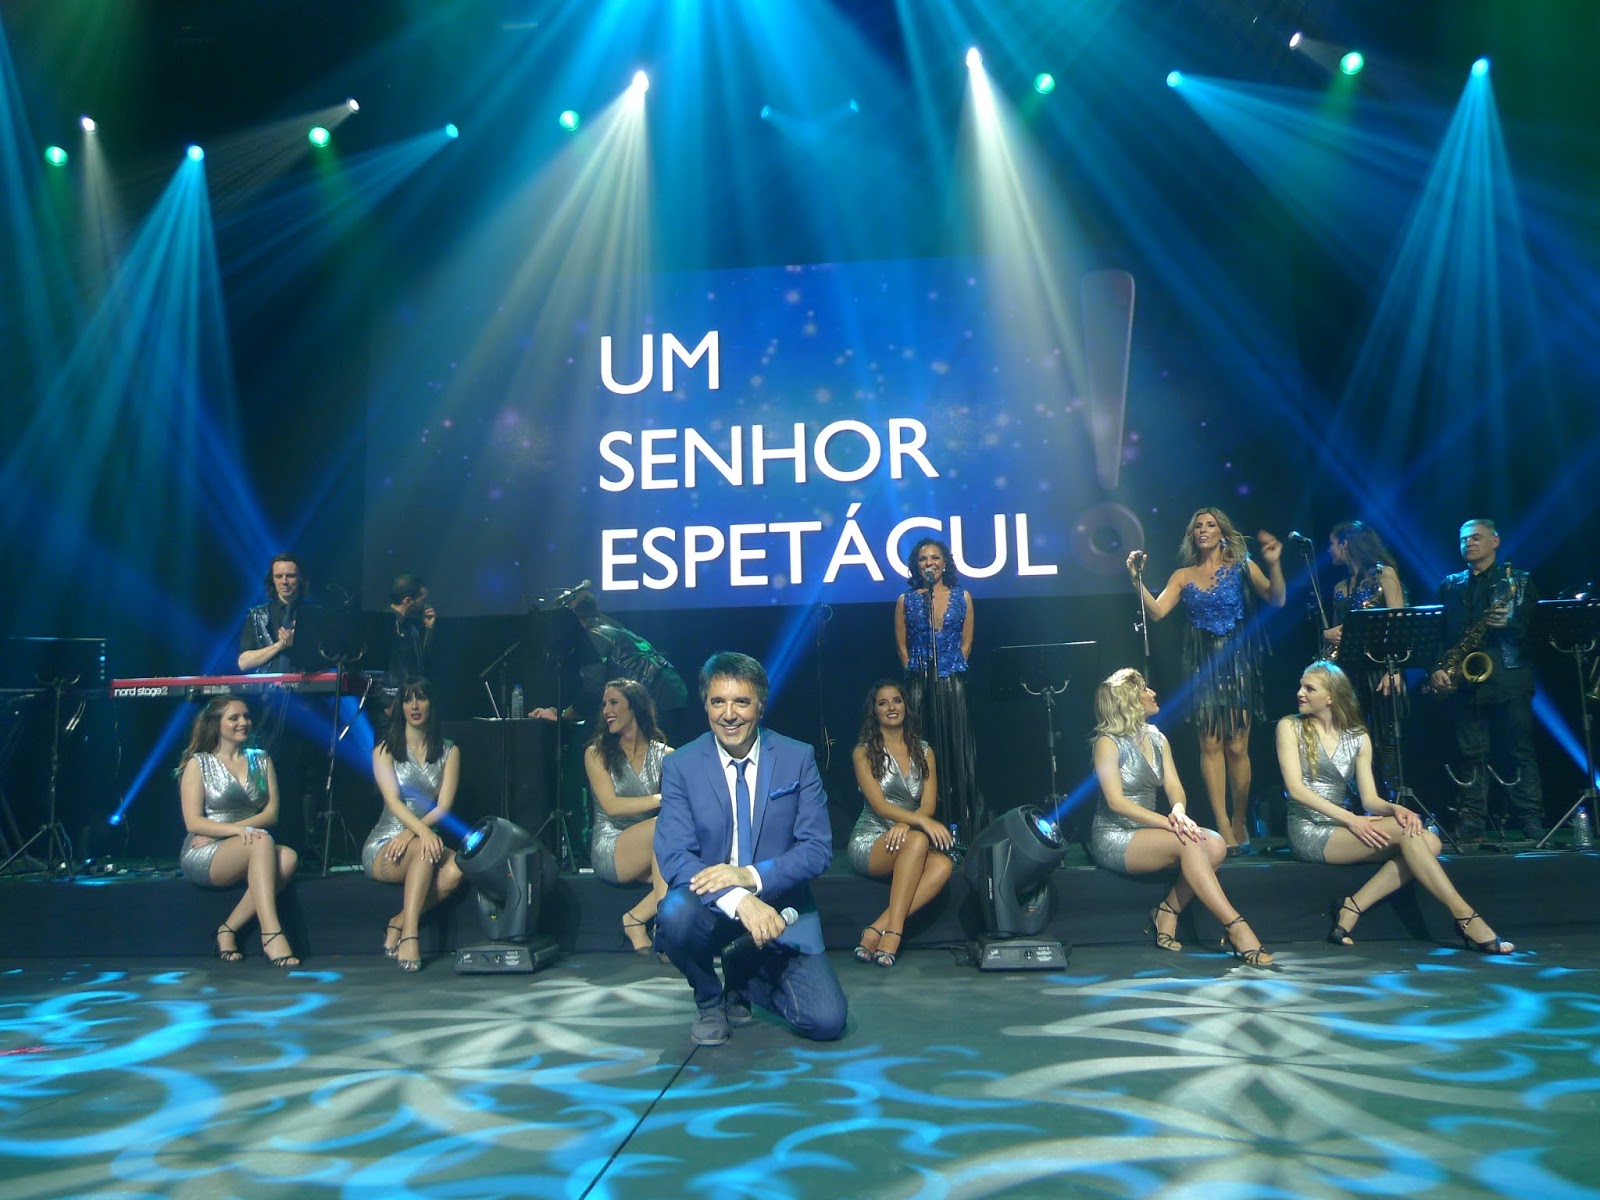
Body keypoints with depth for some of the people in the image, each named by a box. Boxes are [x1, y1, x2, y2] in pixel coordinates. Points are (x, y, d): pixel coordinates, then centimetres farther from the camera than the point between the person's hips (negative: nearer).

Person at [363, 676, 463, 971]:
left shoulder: (449, 752, 11)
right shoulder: (385, 750, 4)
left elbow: (444, 806, 0)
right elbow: (393, 802, -11)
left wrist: (410, 833, -19)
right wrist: (423, 831, -31)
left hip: (424, 838, 2)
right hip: (382, 848, -2)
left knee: (455, 869, -33)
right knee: (423, 849, -38)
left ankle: (398, 924, -18)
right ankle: (409, 936, -37)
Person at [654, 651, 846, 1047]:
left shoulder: (798, 758, -2)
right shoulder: (680, 766, -5)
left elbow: (818, 848, -6)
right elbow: (673, 856, -13)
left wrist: (751, 876, -23)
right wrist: (737, 900, -30)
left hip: (780, 908, 1)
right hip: (711, 905, -1)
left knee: (826, 1021, -15)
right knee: (675, 915, -35)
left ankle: (742, 976, 17)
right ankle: (708, 1000, 0)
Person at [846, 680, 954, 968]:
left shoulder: (924, 751, 13)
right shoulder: (864, 752, 1)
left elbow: (928, 803, 2)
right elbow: (879, 805, -11)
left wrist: (905, 824, -21)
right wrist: (921, 821, -27)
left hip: (904, 839, 4)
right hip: (870, 841, -4)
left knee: (943, 865, -31)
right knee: (918, 841, -36)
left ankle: (877, 930, -33)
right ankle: (893, 932, -35)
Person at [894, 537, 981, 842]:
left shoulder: (962, 597, 6)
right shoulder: (906, 600, 5)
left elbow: (966, 642, 8)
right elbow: (902, 646, 6)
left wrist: (953, 669, 2)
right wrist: (917, 674, 2)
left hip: (953, 683, 1)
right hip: (919, 685, 0)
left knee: (957, 751, 1)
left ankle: (962, 825, 7)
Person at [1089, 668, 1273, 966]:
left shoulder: (1157, 739, 13)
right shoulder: (1108, 742, -9)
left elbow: (1174, 786, 3)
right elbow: (1115, 801, -18)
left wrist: (1178, 812, -22)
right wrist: (1168, 822, -27)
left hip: (1148, 833, 7)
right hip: (1113, 838, -7)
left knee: (1215, 844, -19)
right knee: (1189, 842, -30)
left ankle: (1168, 911, -9)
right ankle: (1236, 928, -29)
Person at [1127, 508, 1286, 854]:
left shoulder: (1242, 567, 5)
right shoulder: (1183, 576, 10)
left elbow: (1276, 600, -5)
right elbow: (1156, 611, -1)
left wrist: (1274, 564, -18)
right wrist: (1138, 580, -14)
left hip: (1237, 660, -2)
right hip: (1202, 664, 2)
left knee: (1237, 746, -4)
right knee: (1210, 744, -3)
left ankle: (1240, 821, 10)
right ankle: (1223, 826, -1)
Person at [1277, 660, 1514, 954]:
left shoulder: (1358, 738, 12)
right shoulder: (1290, 727, -1)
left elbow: (1369, 799, 7)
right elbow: (1296, 788, -12)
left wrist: (1395, 808, -17)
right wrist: (1350, 819, -21)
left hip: (1339, 829, 6)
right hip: (1308, 833, -6)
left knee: (1428, 840, -16)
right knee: (1403, 830, -23)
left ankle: (1352, 908, -20)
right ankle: (1463, 915, -16)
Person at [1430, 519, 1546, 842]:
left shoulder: (1519, 580, 8)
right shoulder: (1450, 585, 16)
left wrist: (1510, 623, -18)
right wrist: (1437, 668, -3)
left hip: (1509, 678, -2)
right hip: (1464, 680, 3)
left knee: (1520, 752, -2)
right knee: (1472, 755, 3)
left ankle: (1533, 824, 0)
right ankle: (1471, 824, 4)